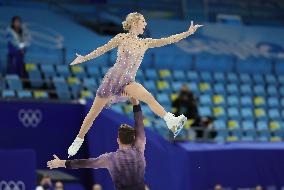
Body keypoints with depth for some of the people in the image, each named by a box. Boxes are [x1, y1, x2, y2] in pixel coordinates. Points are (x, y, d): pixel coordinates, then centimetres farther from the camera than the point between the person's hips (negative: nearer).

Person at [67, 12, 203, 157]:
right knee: (94, 113, 6)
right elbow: (103, 49, 5)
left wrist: (188, 32, -4)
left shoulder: (145, 43, 7)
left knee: (148, 96, -27)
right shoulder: (121, 38, -4)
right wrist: (84, 58, 10)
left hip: (128, 82, 2)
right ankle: (78, 140, 23)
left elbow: (168, 40, 2)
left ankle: (172, 122, -43)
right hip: (112, 79, -2)